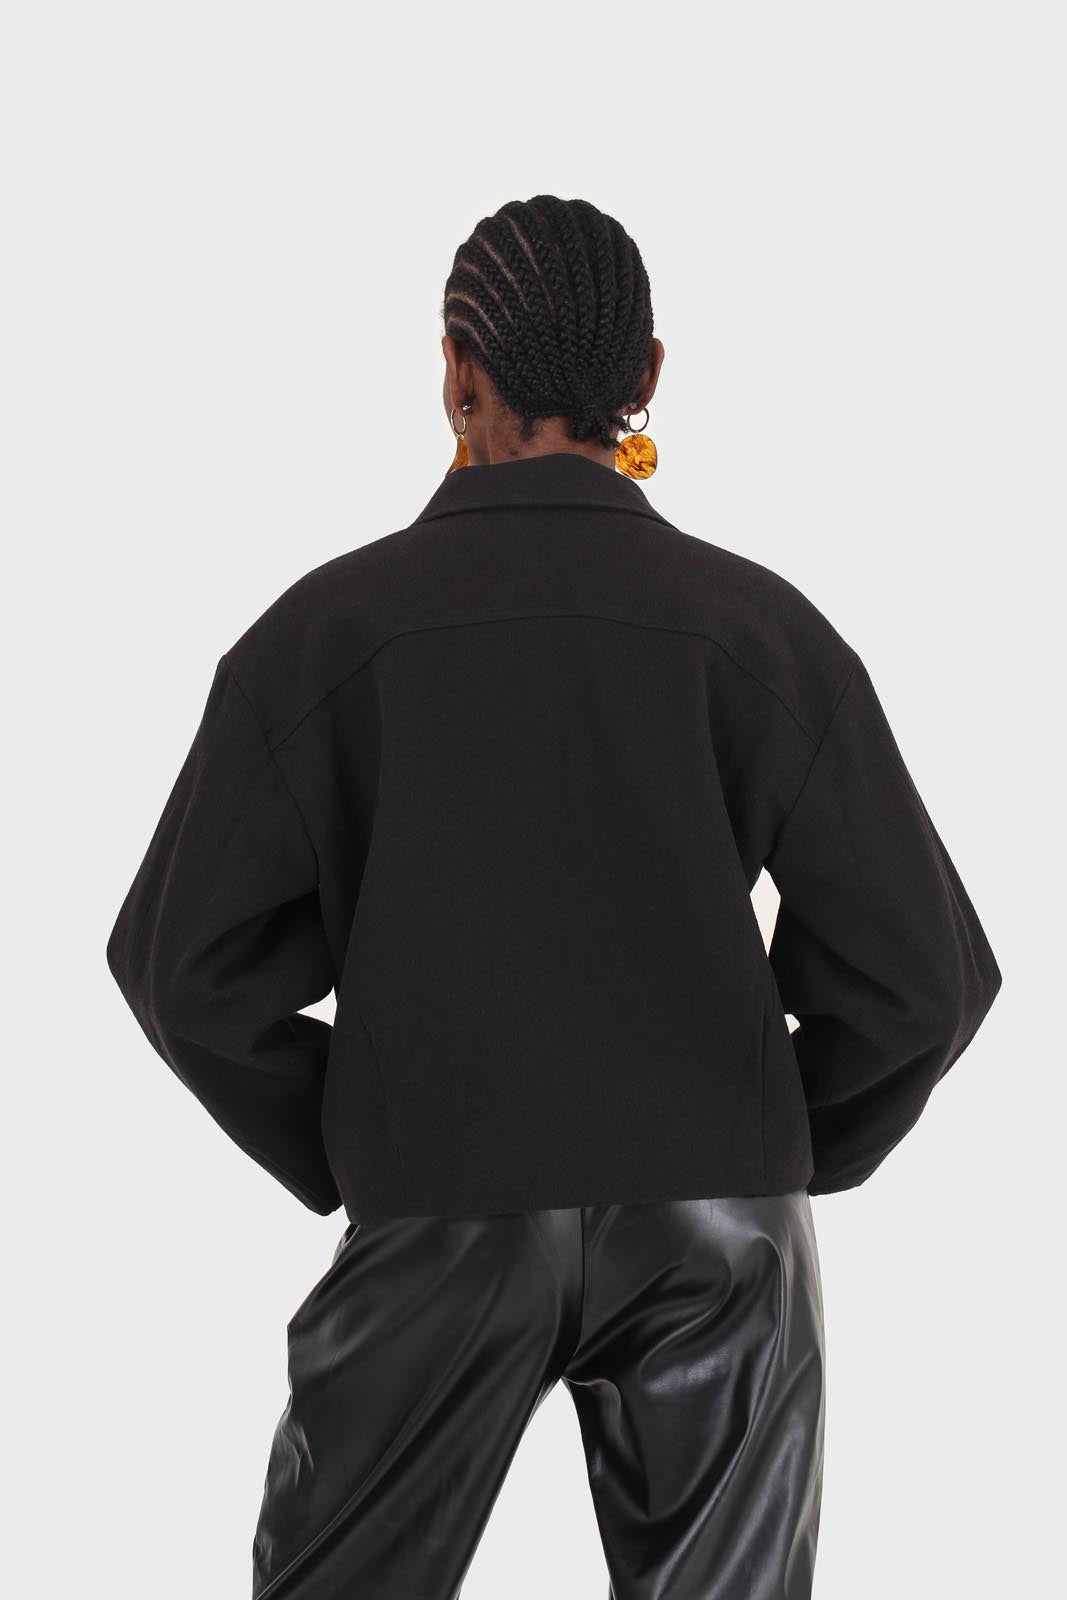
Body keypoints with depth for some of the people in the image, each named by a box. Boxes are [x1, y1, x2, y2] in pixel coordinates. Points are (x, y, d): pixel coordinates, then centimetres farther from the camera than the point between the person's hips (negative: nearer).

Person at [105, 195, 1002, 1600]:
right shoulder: (760, 625, -4)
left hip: (435, 1220, 0)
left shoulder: (324, 627, -4)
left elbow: (185, 961, -6)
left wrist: (338, 1158, 7)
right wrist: (789, 1153, 10)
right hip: (713, 1228, 1)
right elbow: (925, 977, -6)